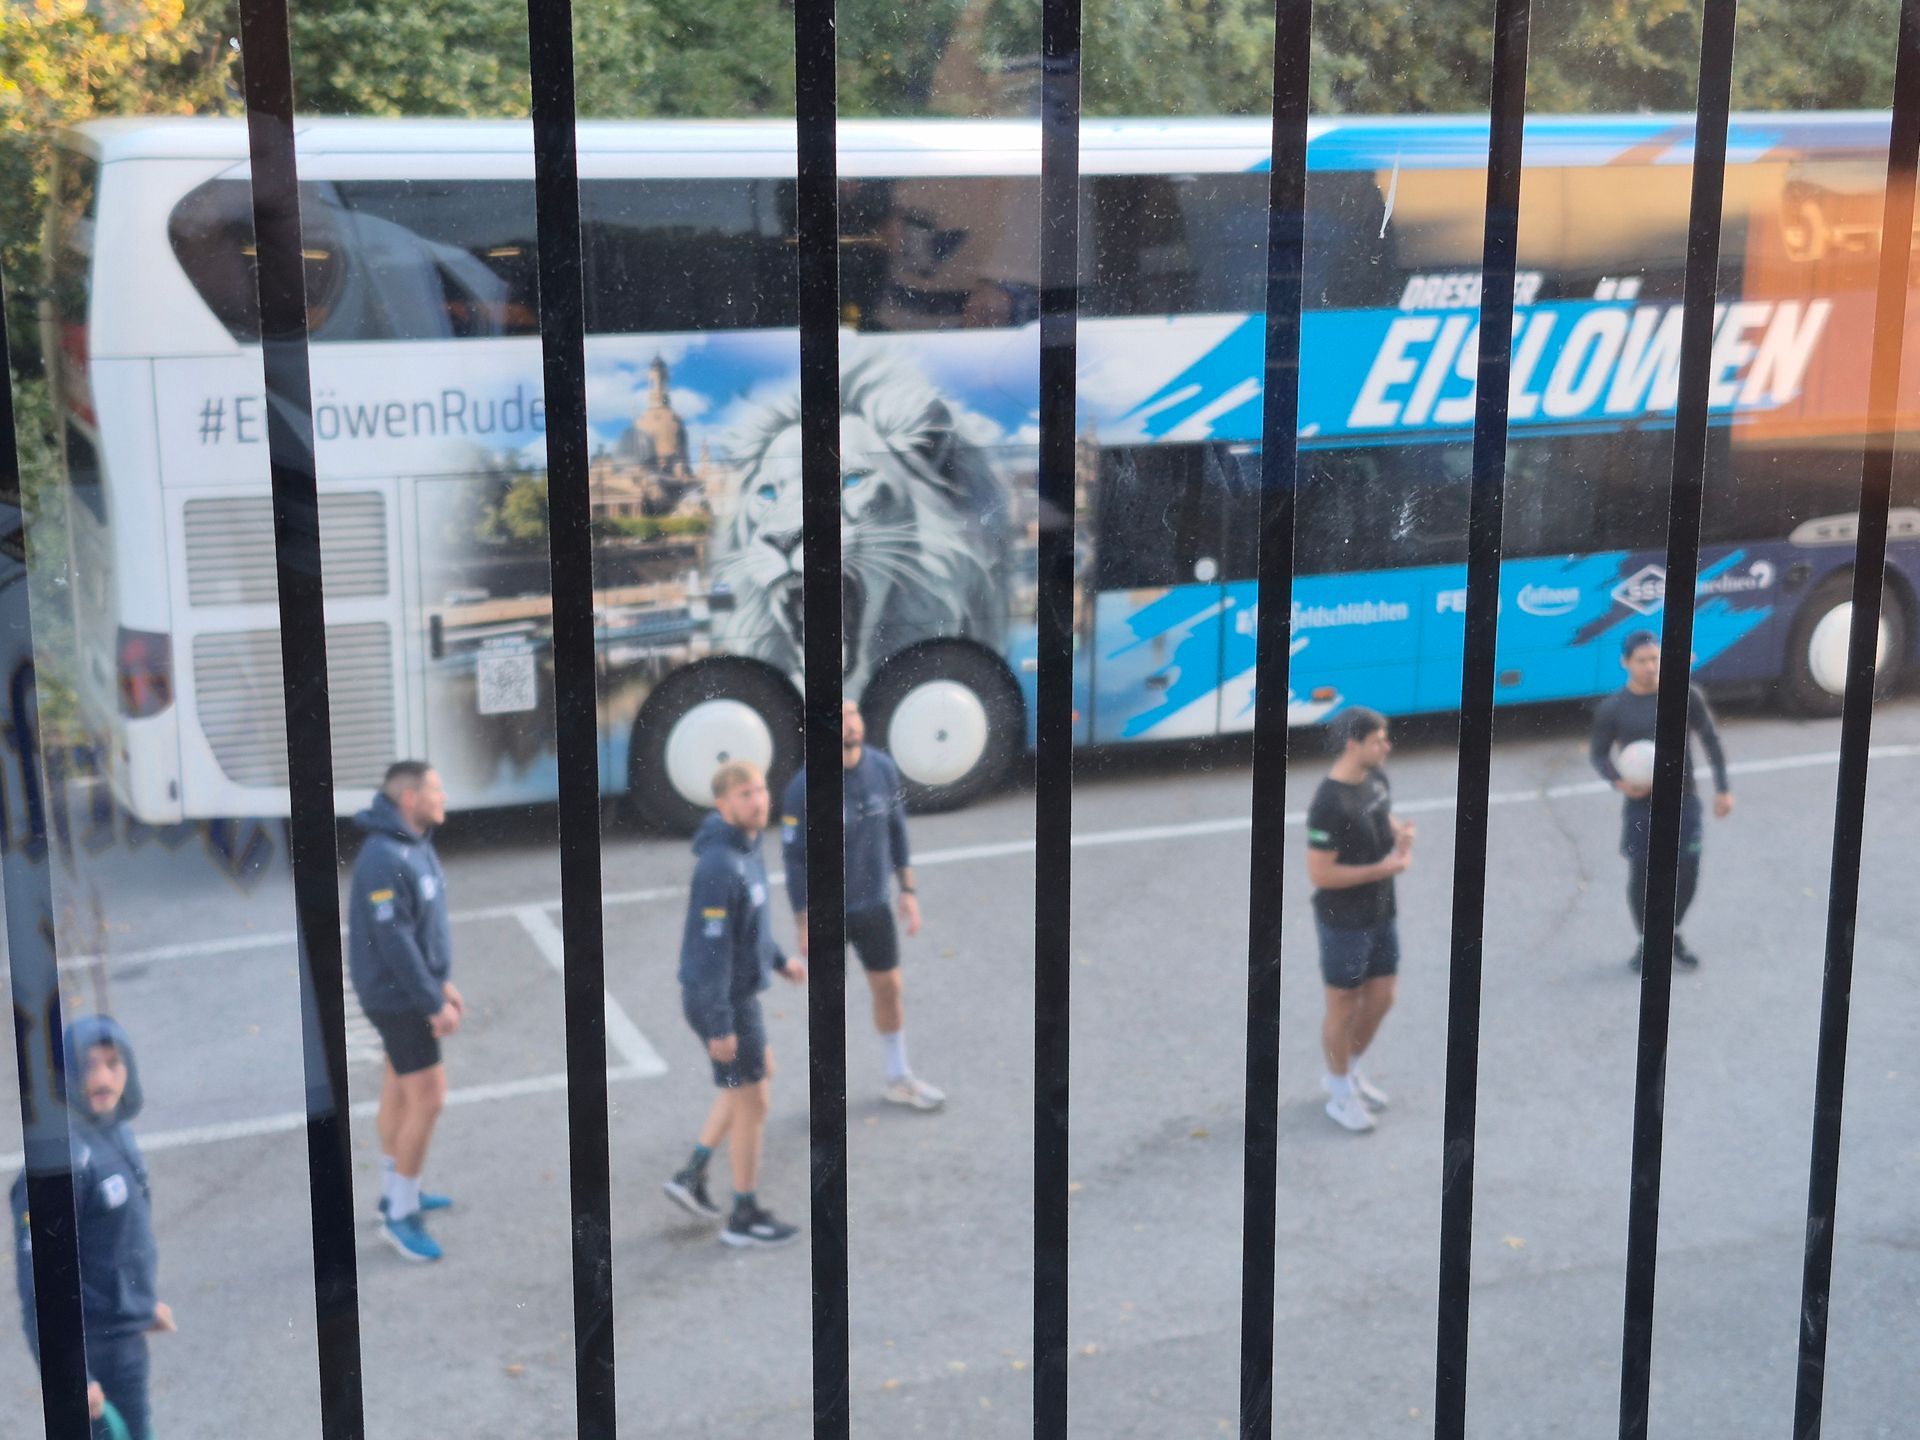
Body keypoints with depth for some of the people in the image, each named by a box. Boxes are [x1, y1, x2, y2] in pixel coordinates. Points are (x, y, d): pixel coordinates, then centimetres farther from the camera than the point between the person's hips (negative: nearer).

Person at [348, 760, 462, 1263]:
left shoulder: (417, 846, 6)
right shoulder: (385, 859, -25)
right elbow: (395, 942, -25)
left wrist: (442, 982, 17)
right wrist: (434, 1004, -20)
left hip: (414, 988, 9)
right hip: (398, 997, -9)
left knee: (398, 1093, 19)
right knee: (428, 1099, -7)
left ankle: (397, 1192, 32)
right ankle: (400, 1215, 3)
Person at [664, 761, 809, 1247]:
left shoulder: (745, 846, 3)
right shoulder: (719, 866, -27)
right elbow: (712, 948, -26)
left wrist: (780, 960, 22)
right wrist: (720, 1026, -23)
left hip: (736, 990, 9)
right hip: (722, 1000, -9)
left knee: (760, 1074, 24)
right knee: (753, 1101, 4)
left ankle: (693, 1174, 29)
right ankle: (745, 1216, 20)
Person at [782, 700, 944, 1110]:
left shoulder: (882, 768, -6)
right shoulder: (804, 787, -20)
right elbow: (794, 857, -14)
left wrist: (908, 890, 7)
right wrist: (804, 925, -12)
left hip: (874, 905, 4)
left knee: (890, 988, 14)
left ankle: (899, 1079, 33)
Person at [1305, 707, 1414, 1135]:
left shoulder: (1376, 778, -2)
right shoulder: (1329, 804, -27)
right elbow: (1319, 874, -24)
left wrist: (1400, 833, -6)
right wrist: (1382, 868, -22)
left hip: (1381, 913, 8)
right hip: (1343, 921, -8)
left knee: (1381, 999, 18)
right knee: (1344, 1008, 9)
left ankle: (1349, 1071, 41)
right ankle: (1341, 1093, 28)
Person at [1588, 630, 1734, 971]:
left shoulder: (1686, 695, -4)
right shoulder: (1612, 709, -6)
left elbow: (1711, 738, 6)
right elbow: (1598, 753, 3)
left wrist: (1722, 789, 3)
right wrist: (1618, 781, -17)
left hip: (1683, 801, 1)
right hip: (1640, 805, -1)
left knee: (1687, 872, 1)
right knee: (1640, 874, 0)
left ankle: (1672, 934, 28)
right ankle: (1646, 941, 23)